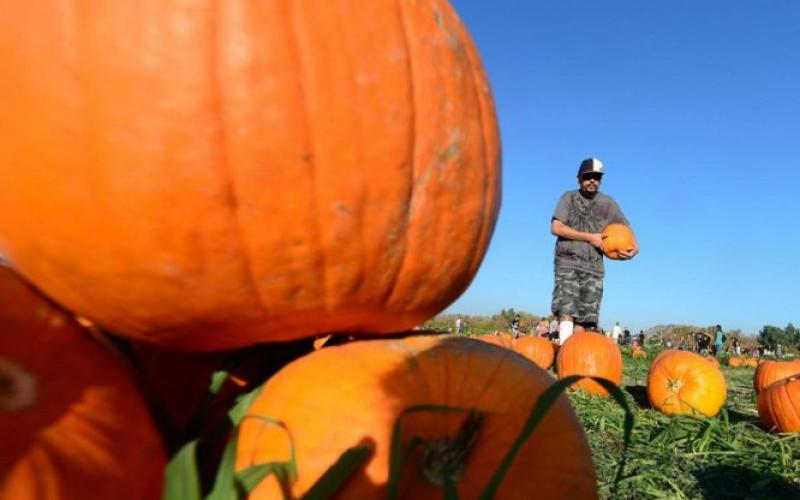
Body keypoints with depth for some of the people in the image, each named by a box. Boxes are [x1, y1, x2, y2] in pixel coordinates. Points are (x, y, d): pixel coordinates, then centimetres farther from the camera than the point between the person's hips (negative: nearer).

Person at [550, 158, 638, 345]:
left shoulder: (608, 203, 13)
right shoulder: (569, 198, 6)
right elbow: (556, 228, -5)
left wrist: (634, 247, -5)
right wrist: (590, 237, -8)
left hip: (593, 267, 3)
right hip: (567, 262, -3)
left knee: (585, 317, 0)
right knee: (566, 310, -17)